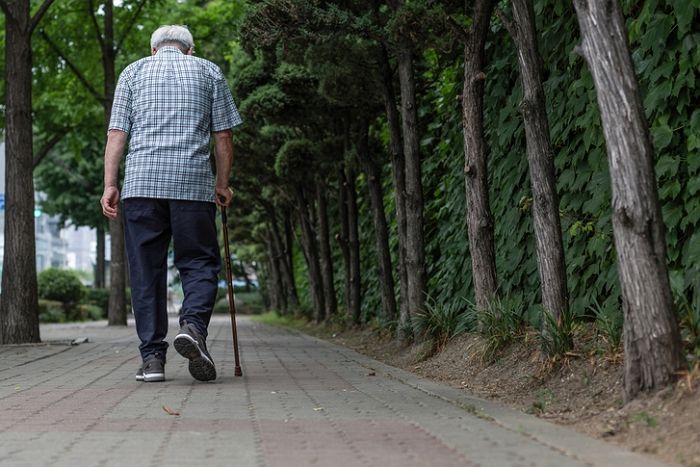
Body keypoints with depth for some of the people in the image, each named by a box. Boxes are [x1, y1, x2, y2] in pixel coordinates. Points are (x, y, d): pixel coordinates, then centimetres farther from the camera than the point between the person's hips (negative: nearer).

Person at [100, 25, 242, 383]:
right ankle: (193, 324, -22)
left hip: (141, 182, 1)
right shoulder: (209, 71, 15)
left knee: (146, 270, 4)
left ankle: (152, 356, 0)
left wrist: (110, 185, 6)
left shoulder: (133, 71, 17)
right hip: (194, 182, -1)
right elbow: (223, 136, 10)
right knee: (199, 262, 4)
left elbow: (117, 133, 8)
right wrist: (222, 184, 17)